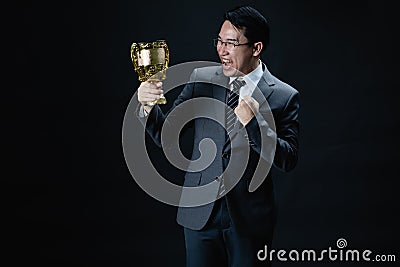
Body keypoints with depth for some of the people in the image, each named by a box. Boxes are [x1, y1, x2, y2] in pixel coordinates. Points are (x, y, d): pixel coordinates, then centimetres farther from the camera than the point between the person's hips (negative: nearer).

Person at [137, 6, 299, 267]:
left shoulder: (284, 96, -6)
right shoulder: (201, 78, 1)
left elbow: (288, 160, -11)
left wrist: (255, 123, -25)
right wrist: (148, 106, -19)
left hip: (249, 216, -2)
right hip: (200, 212, 2)